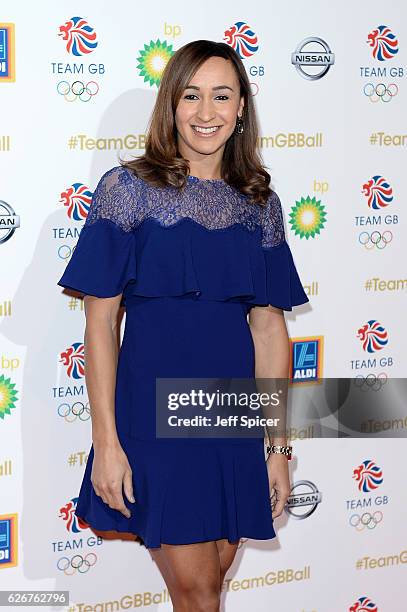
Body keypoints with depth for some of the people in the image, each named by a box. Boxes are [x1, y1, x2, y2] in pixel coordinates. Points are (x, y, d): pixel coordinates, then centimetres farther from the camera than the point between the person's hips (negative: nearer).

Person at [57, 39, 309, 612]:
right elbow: (100, 320, -7)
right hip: (155, 407, -4)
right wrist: (106, 441, -11)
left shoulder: (261, 203, 7)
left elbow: (269, 327, 7)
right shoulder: (128, 189, -4)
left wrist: (279, 445, 5)